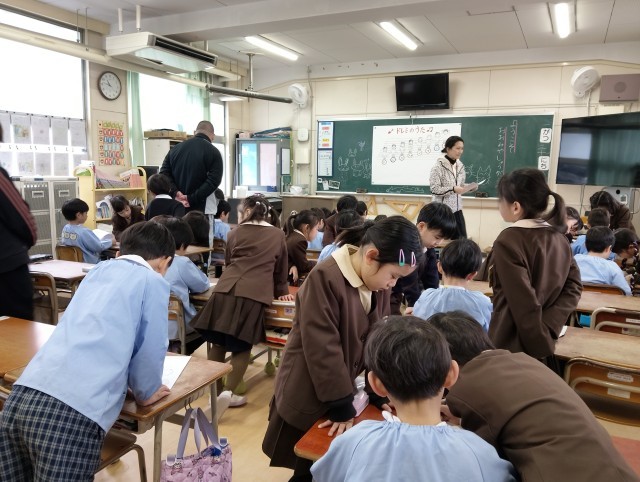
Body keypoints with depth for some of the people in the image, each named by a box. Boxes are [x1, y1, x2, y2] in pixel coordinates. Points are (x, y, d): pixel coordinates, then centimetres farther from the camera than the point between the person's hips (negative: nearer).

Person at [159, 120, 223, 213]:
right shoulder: (213, 153, -4)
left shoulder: (176, 148, 11)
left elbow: (164, 173, 5)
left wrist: (175, 192, -7)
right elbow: (213, 181, -15)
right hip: (200, 210, -5)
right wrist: (191, 199, -15)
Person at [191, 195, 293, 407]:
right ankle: (228, 393, 11)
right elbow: (280, 268, 22)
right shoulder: (278, 235, 14)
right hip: (254, 294, -2)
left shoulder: (236, 232, 17)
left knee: (218, 340, 14)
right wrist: (281, 291, 37)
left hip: (225, 290, 2)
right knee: (241, 345, 7)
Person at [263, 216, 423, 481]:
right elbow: (323, 349, -25)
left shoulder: (377, 284, -2)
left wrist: (381, 393, -3)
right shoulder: (325, 278, -26)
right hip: (308, 399, -6)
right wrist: (341, 406, -18)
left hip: (346, 392, 7)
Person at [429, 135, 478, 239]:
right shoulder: (438, 166, -12)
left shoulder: (460, 165, 9)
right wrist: (453, 189, -26)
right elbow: (434, 189, -16)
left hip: (457, 209, 7)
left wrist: (470, 187, -4)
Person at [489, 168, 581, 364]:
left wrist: (541, 348, -11)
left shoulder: (508, 241, -19)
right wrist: (547, 328, -7)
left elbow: (524, 304, -20)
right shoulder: (558, 237, 4)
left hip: (512, 344, -7)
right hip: (542, 343, 7)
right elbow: (573, 287, 2)